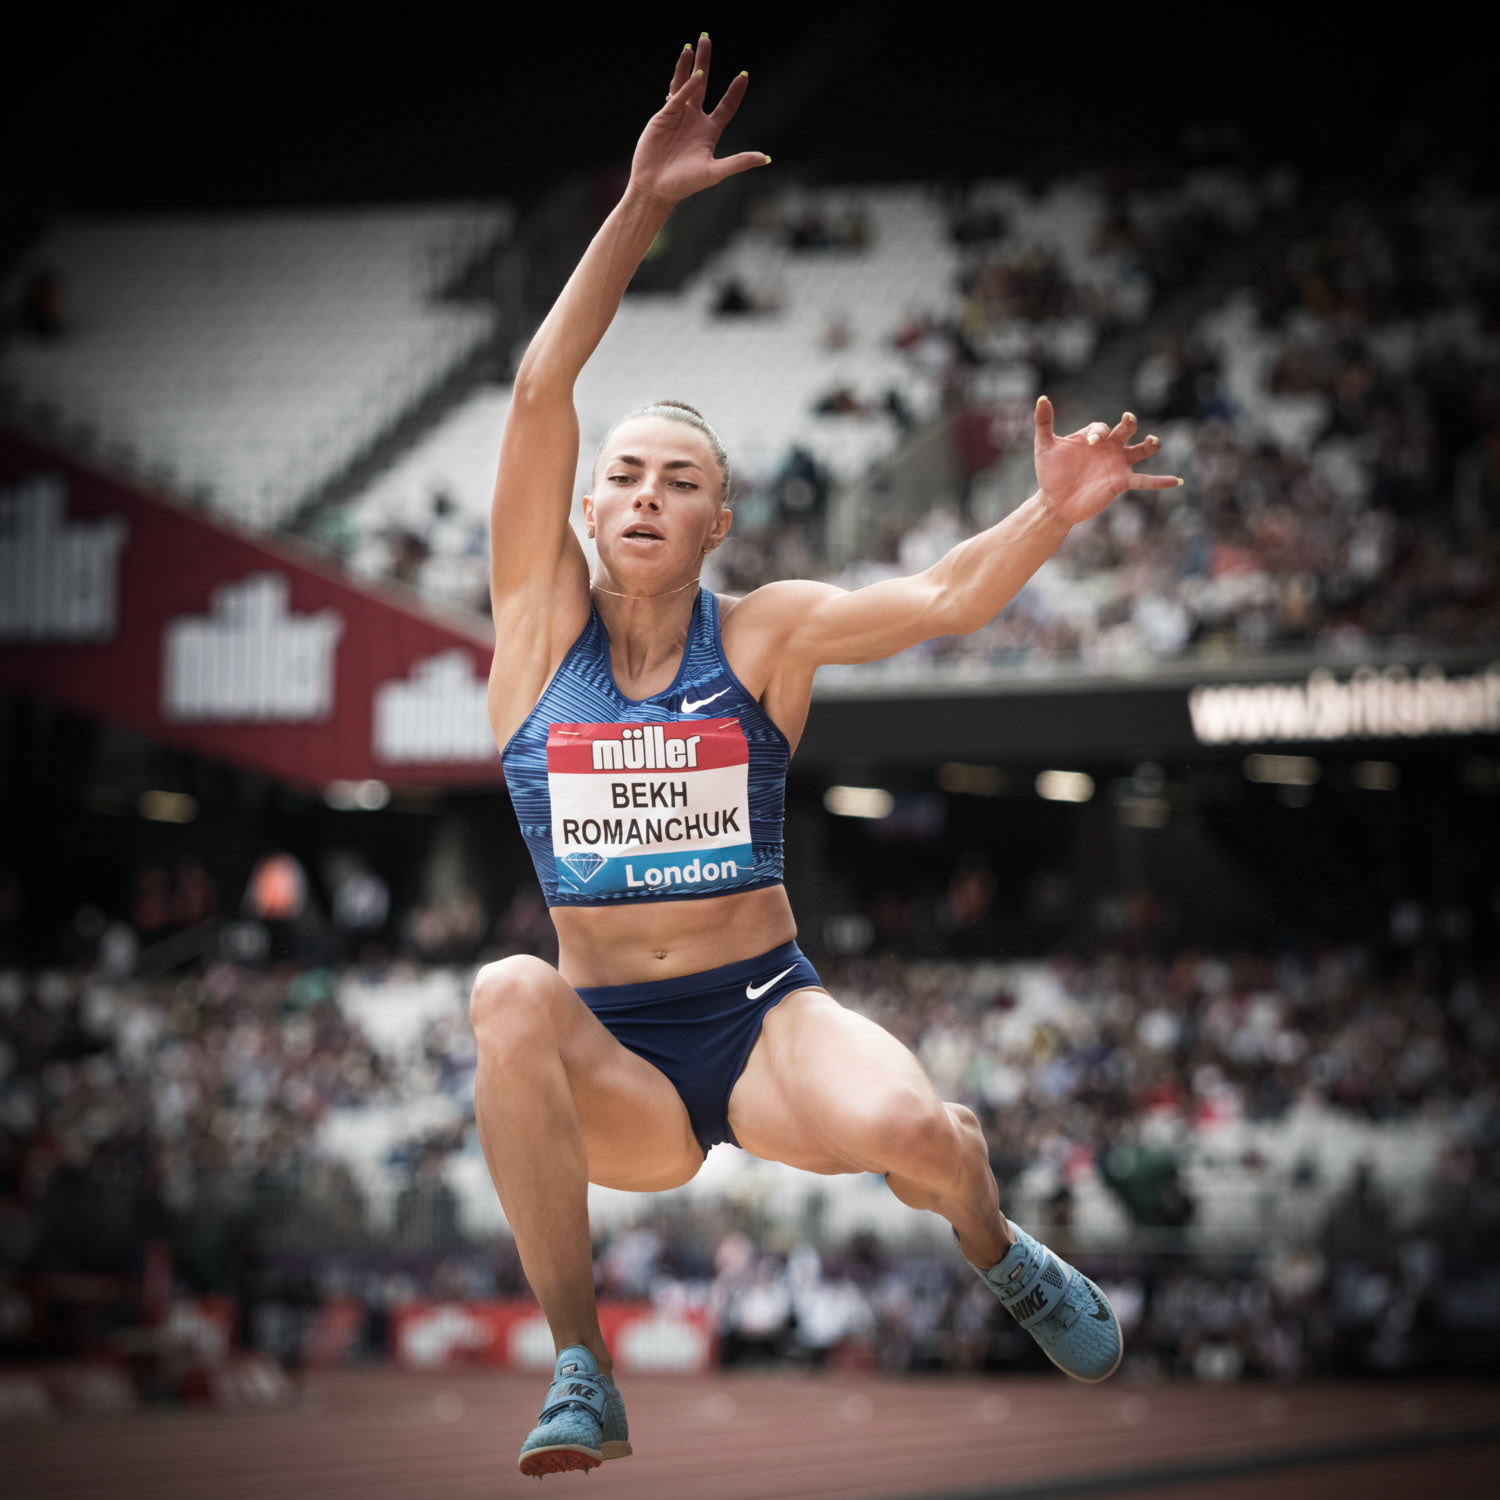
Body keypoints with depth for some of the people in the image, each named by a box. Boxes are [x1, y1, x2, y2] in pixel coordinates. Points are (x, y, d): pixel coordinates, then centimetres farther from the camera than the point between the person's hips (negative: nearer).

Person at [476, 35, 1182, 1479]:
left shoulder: (762, 634, 2)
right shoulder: (544, 619, 0)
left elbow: (943, 598, -12)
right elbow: (541, 393, -11)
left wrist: (1049, 516, -32)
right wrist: (639, 209, -20)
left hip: (766, 1022, 0)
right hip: (613, 1066, 0)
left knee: (906, 1127, -32)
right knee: (510, 994, -35)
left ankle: (997, 1252, 9)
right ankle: (579, 1372, -25)